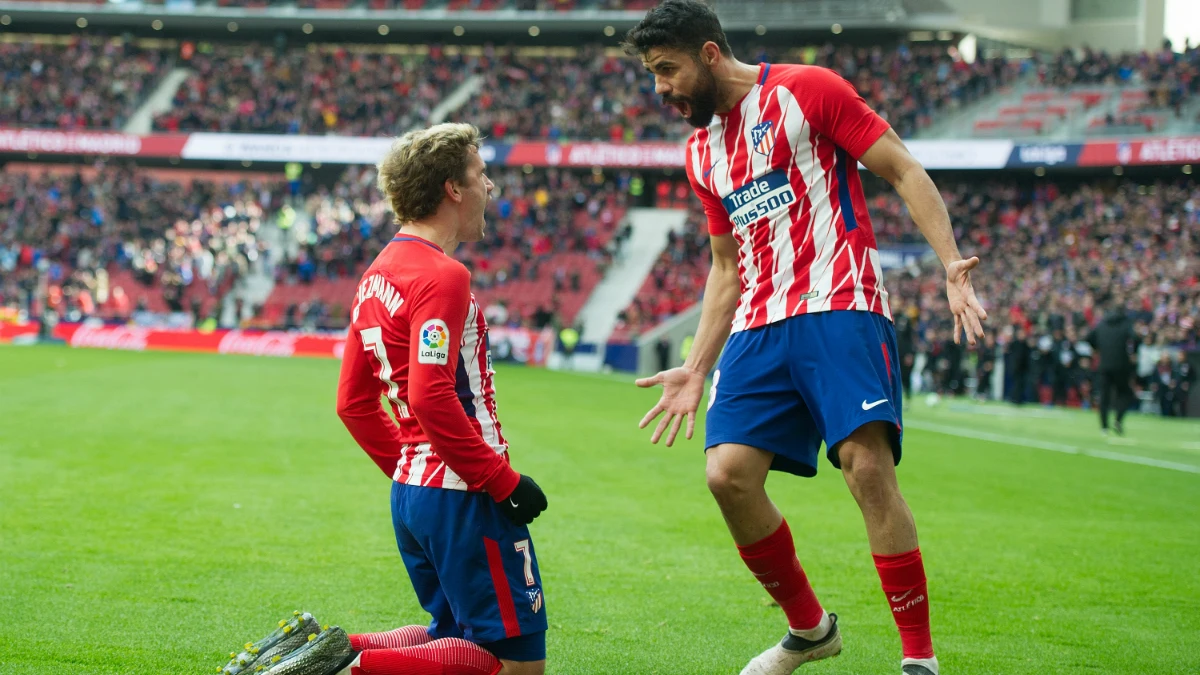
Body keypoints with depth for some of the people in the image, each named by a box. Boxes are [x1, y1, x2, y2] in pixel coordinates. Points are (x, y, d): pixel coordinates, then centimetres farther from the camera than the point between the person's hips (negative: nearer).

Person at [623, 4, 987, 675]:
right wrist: (696, 369, 21)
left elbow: (906, 172, -3)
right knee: (729, 474, -8)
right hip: (759, 328, 7)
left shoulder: (804, 90, -1)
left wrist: (952, 264, -15)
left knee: (868, 467, -19)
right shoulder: (703, 151, 20)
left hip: (840, 308, -7)